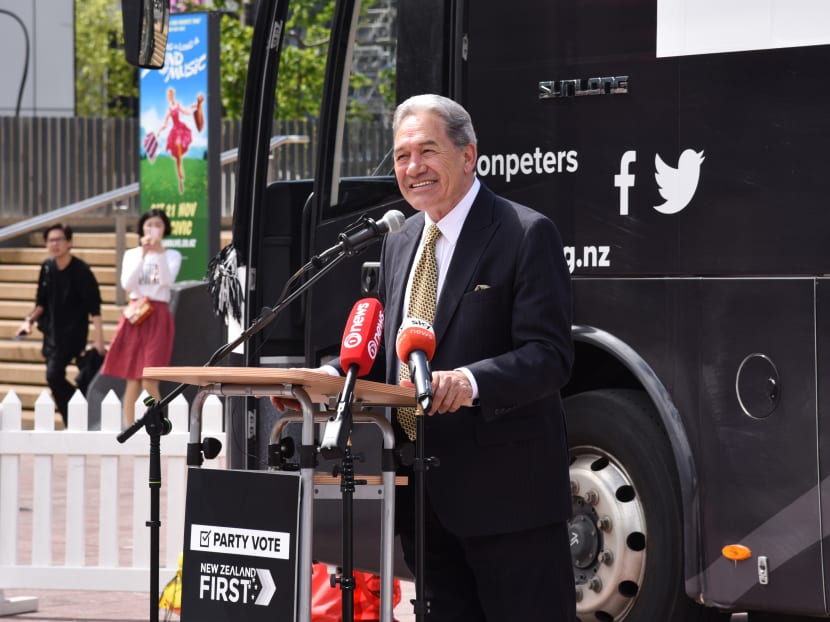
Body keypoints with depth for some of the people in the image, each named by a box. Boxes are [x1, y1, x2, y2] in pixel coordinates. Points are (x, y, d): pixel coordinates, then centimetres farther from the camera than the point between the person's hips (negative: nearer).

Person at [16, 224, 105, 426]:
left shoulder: (80, 270, -15)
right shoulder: (47, 268, 3)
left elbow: (94, 308, -16)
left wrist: (99, 341, -21)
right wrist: (30, 319, -2)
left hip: (73, 332, -7)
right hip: (52, 331, 7)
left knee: (54, 374, -19)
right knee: (55, 376, 8)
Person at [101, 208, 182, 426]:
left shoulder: (172, 255, 5)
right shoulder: (132, 254, 11)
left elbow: (167, 280, -13)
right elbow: (127, 284, -5)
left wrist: (160, 252, -23)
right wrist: (143, 255, -13)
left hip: (158, 317, -2)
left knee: (149, 381, -12)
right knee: (132, 381, 0)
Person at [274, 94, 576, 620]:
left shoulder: (526, 235, -8)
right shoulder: (399, 246, 16)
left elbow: (549, 355, -17)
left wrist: (471, 381, -34)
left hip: (505, 492, -7)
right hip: (426, 498, 7)